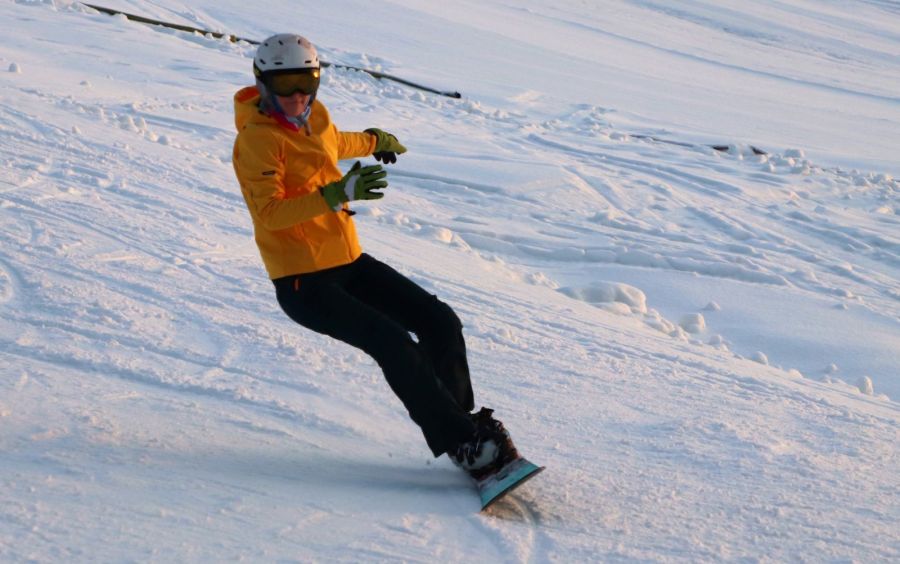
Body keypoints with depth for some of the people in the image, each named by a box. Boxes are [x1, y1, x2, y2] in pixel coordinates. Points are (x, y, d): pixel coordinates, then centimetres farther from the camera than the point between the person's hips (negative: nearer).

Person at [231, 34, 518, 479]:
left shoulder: (314, 116, 8)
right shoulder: (256, 139, -17)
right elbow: (270, 212, -28)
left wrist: (375, 142, 52)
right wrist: (337, 193, -39)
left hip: (348, 262, 8)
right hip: (303, 282, -8)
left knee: (439, 321, -1)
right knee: (394, 344, -20)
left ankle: (458, 420, 13)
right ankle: (463, 442, -9)